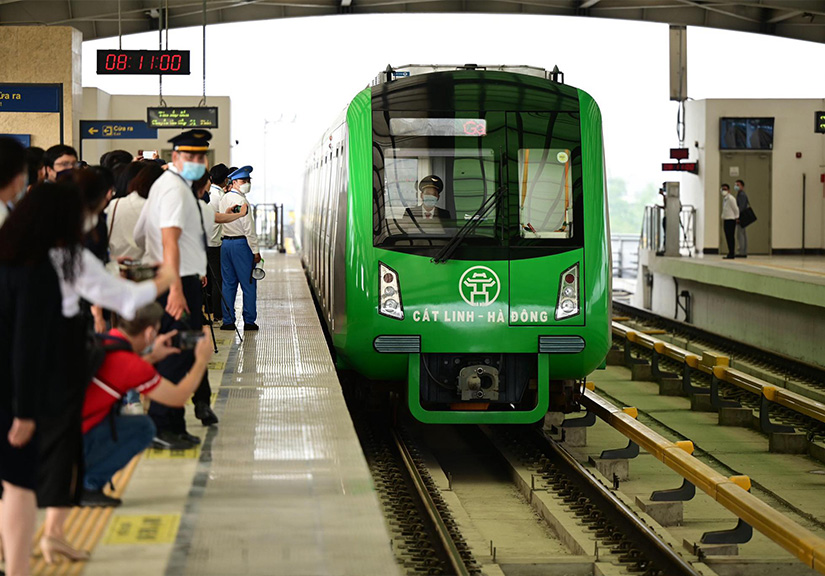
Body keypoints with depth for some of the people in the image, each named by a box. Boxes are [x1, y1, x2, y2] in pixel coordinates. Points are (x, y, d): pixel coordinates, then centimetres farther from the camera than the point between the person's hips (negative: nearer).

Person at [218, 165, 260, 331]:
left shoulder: (224, 198, 12)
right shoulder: (240, 200, -14)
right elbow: (248, 227, -15)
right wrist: (255, 250, -12)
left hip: (225, 242, 8)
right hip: (241, 243, -8)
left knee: (228, 283, 10)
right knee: (248, 284, 0)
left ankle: (228, 321, 10)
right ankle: (249, 322, 2)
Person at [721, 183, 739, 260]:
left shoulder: (730, 199, -14)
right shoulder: (724, 199, 14)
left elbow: (736, 209, -11)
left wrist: (736, 218, -4)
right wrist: (723, 218, 18)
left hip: (731, 220, -9)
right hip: (726, 220, 9)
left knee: (731, 237, -8)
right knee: (727, 237, 9)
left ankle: (731, 254, -8)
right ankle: (730, 253, 14)